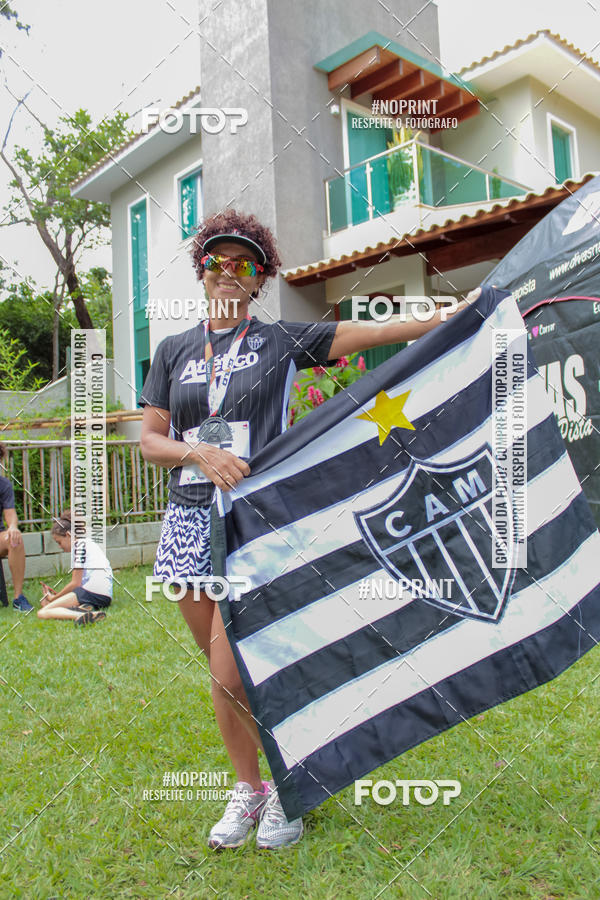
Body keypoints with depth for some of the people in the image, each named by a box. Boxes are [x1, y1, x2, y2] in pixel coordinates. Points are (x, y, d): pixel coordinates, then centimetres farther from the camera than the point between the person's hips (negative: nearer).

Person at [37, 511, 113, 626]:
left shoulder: (80, 544, -1)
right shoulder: (88, 542, 27)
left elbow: (75, 583, -4)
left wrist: (53, 597, 9)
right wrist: (59, 594, 20)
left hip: (92, 591, -10)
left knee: (42, 613, -12)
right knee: (45, 602, 12)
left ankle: (81, 615, -38)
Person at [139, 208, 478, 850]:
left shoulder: (281, 341, 5)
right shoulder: (173, 351, 14)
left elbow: (374, 332, 0)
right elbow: (150, 439, 8)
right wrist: (200, 453, -12)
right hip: (189, 518, 4)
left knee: (232, 675, -8)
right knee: (222, 670, 12)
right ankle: (248, 787, 32)